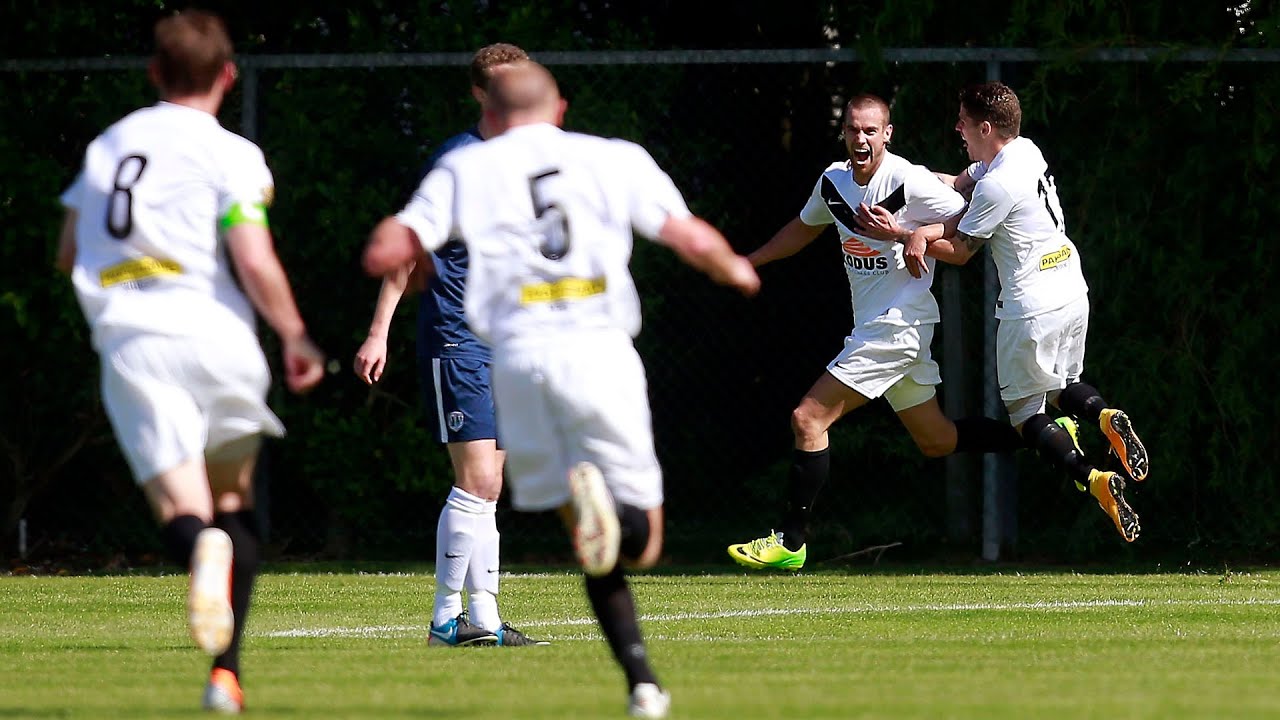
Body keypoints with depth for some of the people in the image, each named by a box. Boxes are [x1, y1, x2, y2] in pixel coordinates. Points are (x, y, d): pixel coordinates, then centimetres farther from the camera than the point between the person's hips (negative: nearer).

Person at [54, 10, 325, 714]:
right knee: (236, 501, 16)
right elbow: (255, 264, -10)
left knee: (181, 509, -5)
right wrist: (295, 337, 4)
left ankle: (202, 547, -43)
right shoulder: (230, 154, -1)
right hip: (212, 333, -2)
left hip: (127, 341, 2)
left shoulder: (107, 146, 15)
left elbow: (69, 253, 21)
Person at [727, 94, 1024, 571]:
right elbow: (805, 228, 27)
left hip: (896, 325, -9)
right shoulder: (834, 181, 7)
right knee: (935, 440, 18)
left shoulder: (909, 182, -16)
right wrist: (747, 261, 24)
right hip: (874, 329, 9)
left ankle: (790, 543, -7)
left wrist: (908, 233, -24)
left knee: (808, 419, -12)